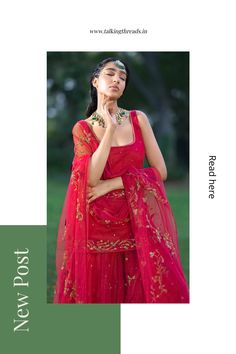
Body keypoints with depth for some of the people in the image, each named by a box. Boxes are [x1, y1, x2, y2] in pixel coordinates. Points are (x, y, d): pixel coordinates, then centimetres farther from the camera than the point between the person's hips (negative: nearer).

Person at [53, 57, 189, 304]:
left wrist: (111, 184, -9)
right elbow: (91, 179, -13)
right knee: (98, 292, 8)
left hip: (138, 221, 1)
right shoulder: (82, 128, 0)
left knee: (148, 289, 3)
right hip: (99, 225, 0)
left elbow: (160, 171, -3)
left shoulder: (138, 119, 2)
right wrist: (110, 130, -16)